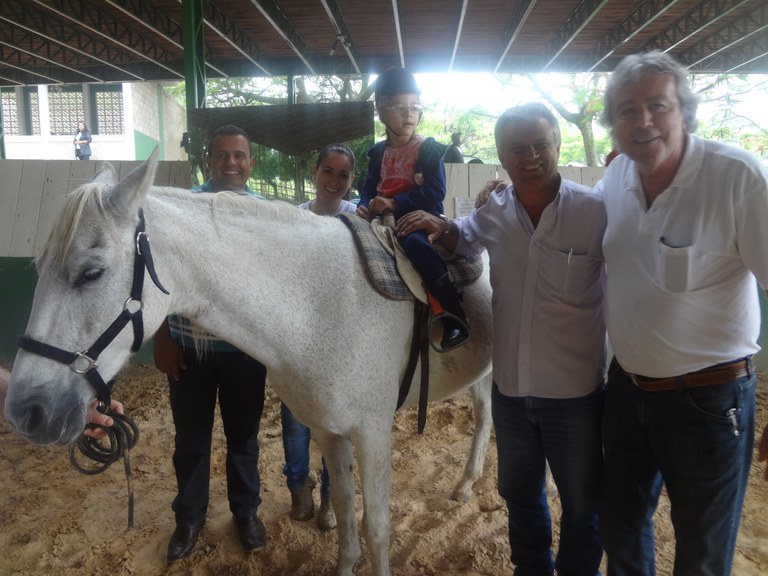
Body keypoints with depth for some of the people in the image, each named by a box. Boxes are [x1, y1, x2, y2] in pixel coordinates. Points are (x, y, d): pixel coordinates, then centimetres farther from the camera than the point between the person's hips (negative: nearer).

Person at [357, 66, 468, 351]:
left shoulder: (428, 149, -4)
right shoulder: (378, 152, 13)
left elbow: (434, 193, -15)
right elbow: (369, 188, 13)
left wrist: (394, 203, -23)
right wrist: (365, 206, -11)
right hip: (387, 217, 7)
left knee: (413, 240, -37)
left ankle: (453, 315, -34)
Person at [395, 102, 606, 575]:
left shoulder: (597, 211, -17)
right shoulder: (494, 212, -4)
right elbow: (464, 240, 17)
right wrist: (439, 227, -5)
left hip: (576, 393, -4)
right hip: (509, 389, 4)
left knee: (582, 506, 19)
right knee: (519, 494, 25)